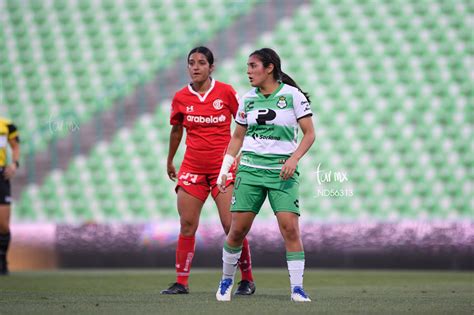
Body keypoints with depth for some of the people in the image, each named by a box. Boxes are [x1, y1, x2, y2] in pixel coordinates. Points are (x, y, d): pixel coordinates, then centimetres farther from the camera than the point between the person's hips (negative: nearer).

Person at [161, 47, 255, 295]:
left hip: (223, 166, -3)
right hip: (192, 167, 3)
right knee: (187, 225, -1)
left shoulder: (226, 92, -3)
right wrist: (170, 161, 25)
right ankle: (181, 282, 5)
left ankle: (247, 279, 6)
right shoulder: (180, 98, 4)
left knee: (232, 225, -7)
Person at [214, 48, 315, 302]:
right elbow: (237, 137, 18)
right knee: (238, 228, -2)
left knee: (290, 227, -14)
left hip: (282, 171, -3)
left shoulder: (293, 95, -2)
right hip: (250, 167, 3)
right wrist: (224, 169, 10)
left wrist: (294, 158, -16)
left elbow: (309, 134, -2)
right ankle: (226, 280, 17)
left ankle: (297, 288, -9)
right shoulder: (247, 99, 9)